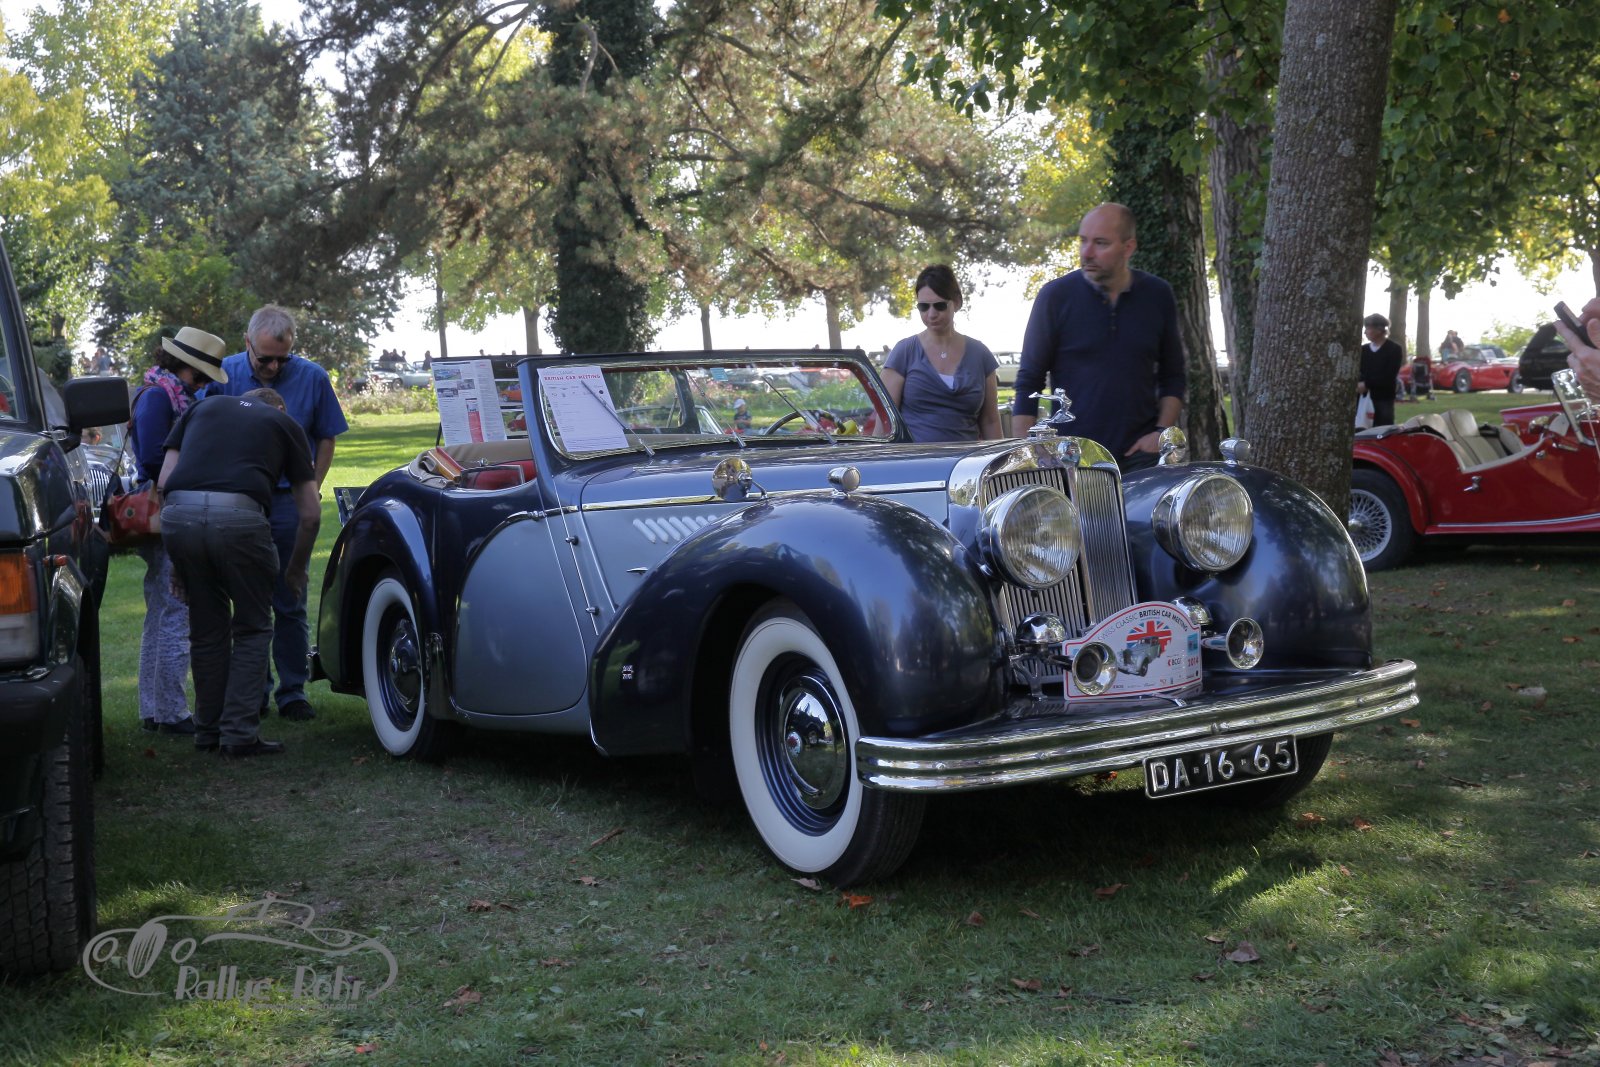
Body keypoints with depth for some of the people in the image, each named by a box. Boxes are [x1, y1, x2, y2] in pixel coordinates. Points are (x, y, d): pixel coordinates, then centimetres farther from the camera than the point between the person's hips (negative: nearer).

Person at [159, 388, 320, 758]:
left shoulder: (203, 407, 31)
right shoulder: (284, 423, 24)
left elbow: (165, 480, 20)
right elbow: (310, 513, 19)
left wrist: (181, 563, 25)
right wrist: (296, 569, 33)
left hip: (178, 515, 3)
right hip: (238, 516, -3)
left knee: (206, 630, 19)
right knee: (252, 629, 13)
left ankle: (208, 731, 26)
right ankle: (239, 734, 8)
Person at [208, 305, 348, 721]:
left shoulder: (312, 377, -3)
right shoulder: (225, 375, -2)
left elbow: (326, 437, 8)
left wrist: (312, 492, 0)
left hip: (289, 501, -1)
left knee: (290, 604, 2)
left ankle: (293, 691, 10)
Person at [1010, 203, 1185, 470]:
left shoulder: (1158, 295, 7)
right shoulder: (1055, 295, -1)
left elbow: (1172, 375, 16)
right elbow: (1029, 380, 1)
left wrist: (1162, 431, 1)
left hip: (1140, 452, 2)